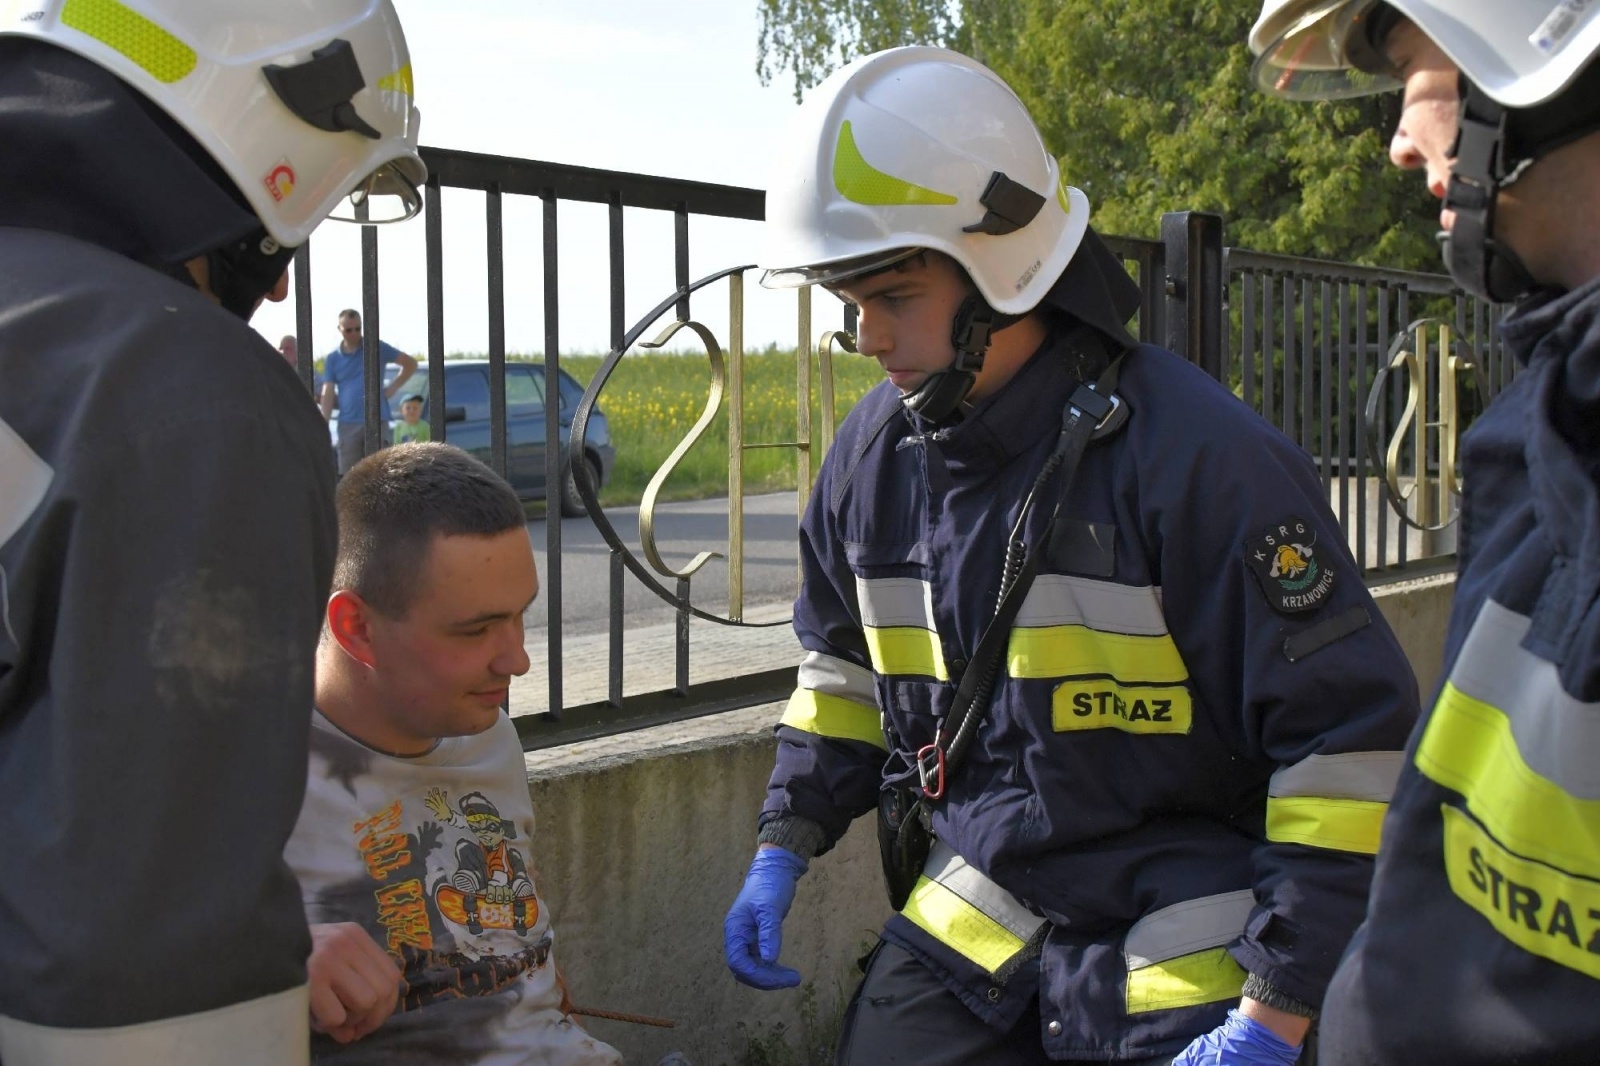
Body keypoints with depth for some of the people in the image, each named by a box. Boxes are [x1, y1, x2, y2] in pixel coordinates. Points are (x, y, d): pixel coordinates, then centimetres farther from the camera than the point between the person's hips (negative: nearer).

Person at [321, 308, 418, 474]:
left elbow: (410, 364, 10)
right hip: (348, 424, 2)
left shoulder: (377, 348, 5)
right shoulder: (332, 359, 10)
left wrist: (393, 388, 0)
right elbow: (328, 393, 2)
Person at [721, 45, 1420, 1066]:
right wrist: (785, 846, 9)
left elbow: (1352, 733, -17)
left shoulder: (1197, 454, -20)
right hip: (969, 935, 5)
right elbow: (845, 665, 17)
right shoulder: (876, 451, 0)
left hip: (1181, 975, -4)